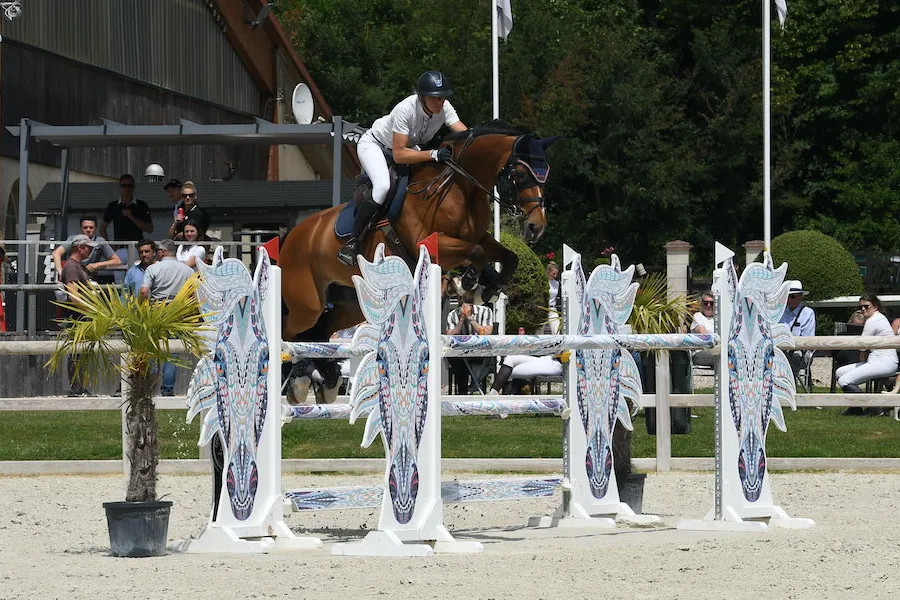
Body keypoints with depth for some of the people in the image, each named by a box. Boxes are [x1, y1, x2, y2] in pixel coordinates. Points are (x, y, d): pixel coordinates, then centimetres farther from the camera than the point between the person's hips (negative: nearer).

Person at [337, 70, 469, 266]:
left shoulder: (444, 108, -22)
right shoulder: (406, 109, -38)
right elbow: (399, 155, -41)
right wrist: (434, 154, -50)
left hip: (409, 147, 7)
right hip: (374, 145, -7)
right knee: (383, 186, -31)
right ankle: (351, 242, -23)